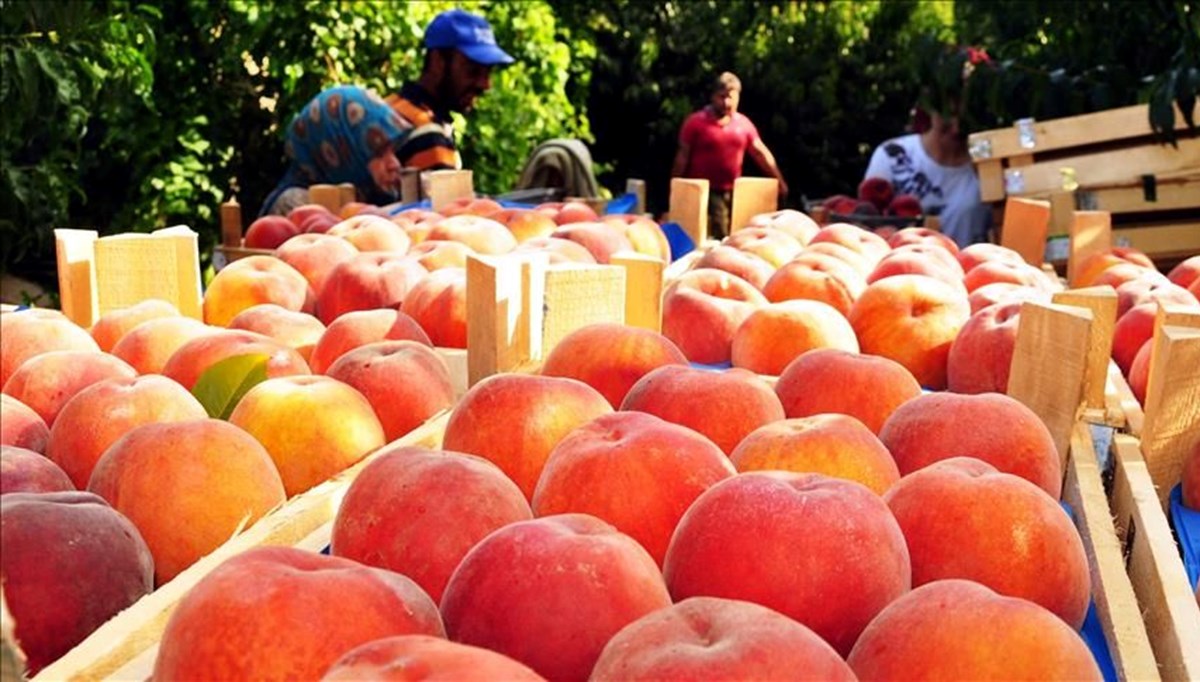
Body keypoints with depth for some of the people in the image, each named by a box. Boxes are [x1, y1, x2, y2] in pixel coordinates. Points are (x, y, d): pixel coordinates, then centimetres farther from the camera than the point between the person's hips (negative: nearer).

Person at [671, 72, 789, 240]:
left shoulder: (743, 123, 10)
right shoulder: (696, 122, -3)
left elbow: (761, 153, 14)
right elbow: (683, 157, -1)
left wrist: (779, 180, 10)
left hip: (734, 192, 5)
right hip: (704, 193, -5)